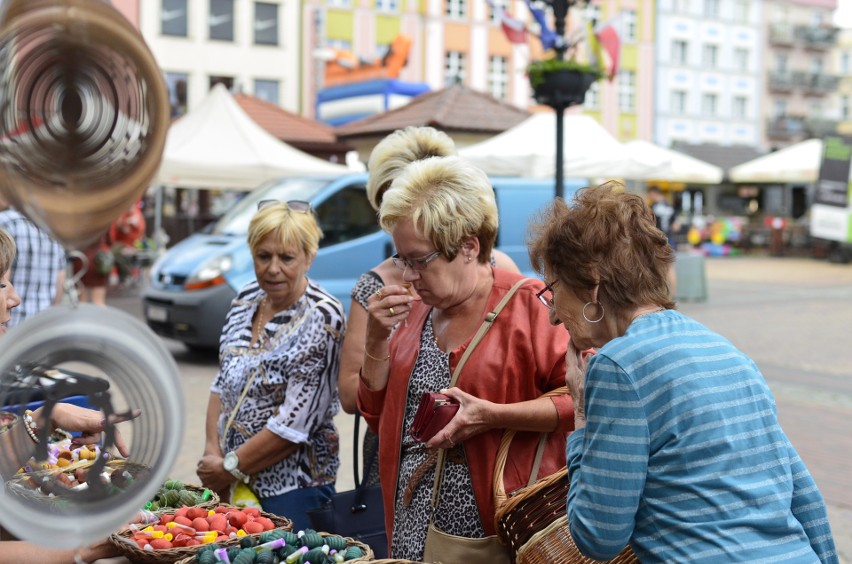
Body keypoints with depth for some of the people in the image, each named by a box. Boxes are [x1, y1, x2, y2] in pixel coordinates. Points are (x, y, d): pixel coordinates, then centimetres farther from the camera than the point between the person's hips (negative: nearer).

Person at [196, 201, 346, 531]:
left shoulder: (320, 318, -17)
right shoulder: (246, 299, 4)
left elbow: (294, 425, -20)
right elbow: (222, 384, 10)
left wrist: (230, 467, -12)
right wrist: (212, 452, -2)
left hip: (292, 490, -6)